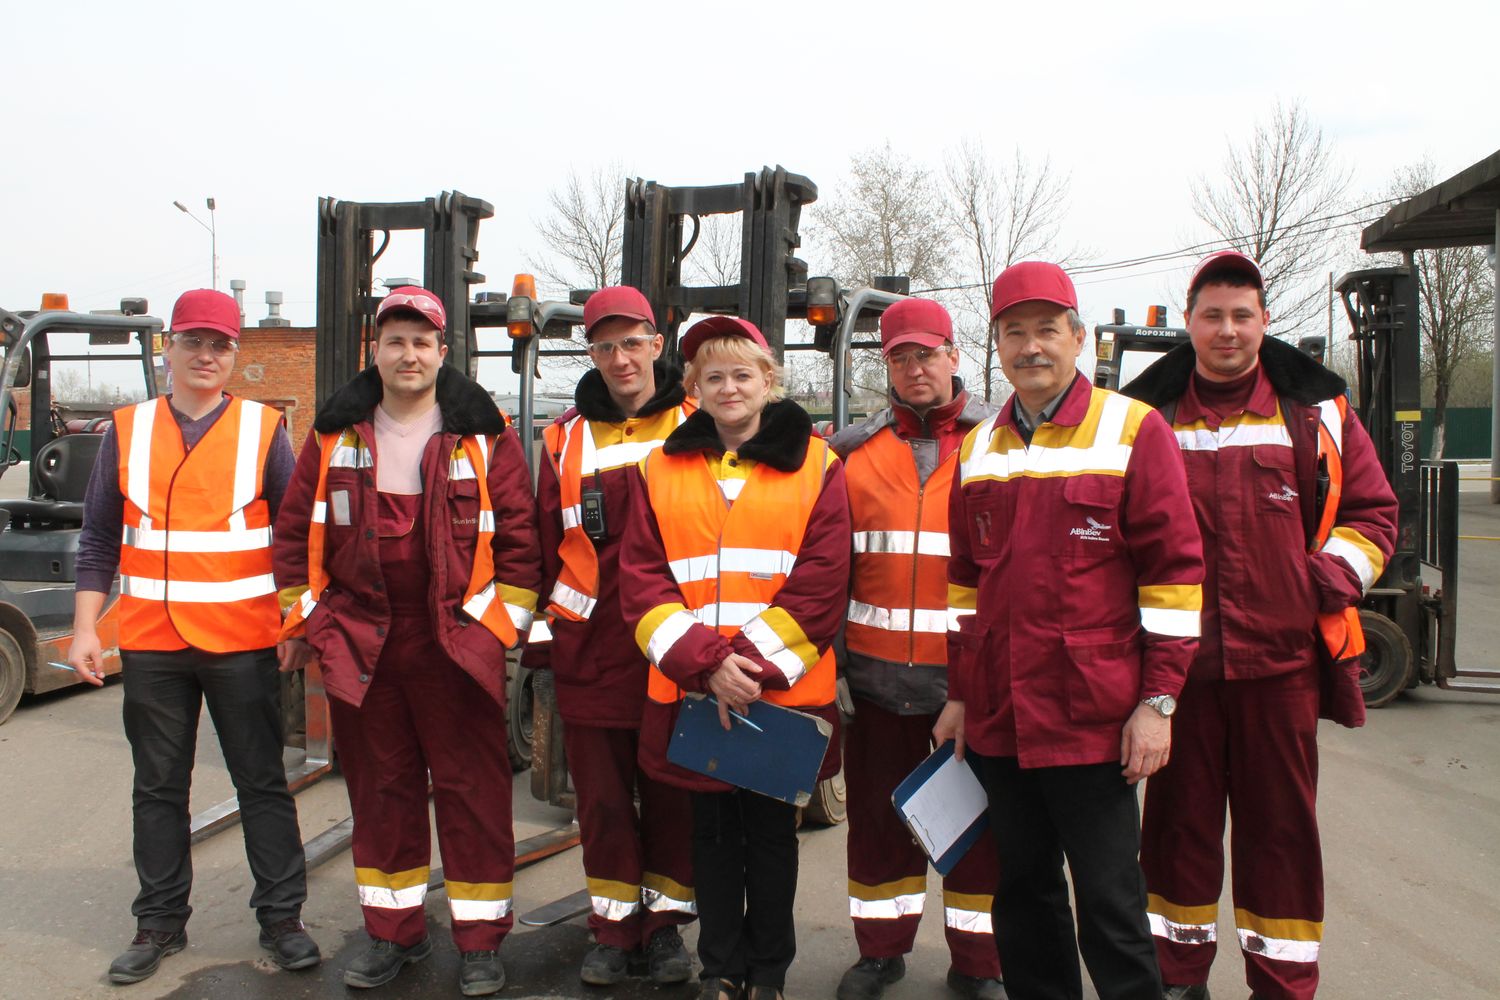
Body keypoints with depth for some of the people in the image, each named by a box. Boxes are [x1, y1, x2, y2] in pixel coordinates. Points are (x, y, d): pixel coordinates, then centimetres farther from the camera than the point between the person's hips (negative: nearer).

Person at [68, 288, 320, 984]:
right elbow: (99, 540, 9)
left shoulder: (264, 430, 2)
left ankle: (282, 919, 17)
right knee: (158, 789, 12)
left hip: (243, 641, -2)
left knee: (262, 784, 5)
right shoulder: (127, 431, 7)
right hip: (150, 641, 2)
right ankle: (160, 924, 26)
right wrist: (85, 628, 2)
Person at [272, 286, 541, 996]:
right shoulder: (336, 433, 8)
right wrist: (306, 618, 8)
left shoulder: (482, 433, -1)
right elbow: (295, 530, 12)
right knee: (379, 787, 13)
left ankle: (481, 942, 16)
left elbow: (520, 533, -3)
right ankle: (394, 934, 29)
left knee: (471, 788, 2)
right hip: (359, 640, 4)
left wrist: (501, 620, -6)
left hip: (456, 642, -3)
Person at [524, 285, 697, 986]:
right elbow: (544, 541, 9)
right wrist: (540, 634, 6)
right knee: (602, 795, 10)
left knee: (672, 792, 9)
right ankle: (613, 926, 25)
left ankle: (665, 921, 25)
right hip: (591, 651, 2)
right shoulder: (566, 437, 7)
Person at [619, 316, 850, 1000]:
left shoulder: (814, 465, 1)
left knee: (771, 833, 11)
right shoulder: (660, 470, 7)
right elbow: (642, 580, -1)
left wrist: (754, 664, -16)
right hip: (692, 692, 2)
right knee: (713, 832, 13)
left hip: (784, 691, -1)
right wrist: (706, 662, -14)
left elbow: (820, 585, -7)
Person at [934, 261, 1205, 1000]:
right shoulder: (979, 448, 11)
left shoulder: (1134, 431, -4)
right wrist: (960, 693, 15)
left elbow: (1175, 571, -7)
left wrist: (1158, 700, -11)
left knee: (1108, 899, 3)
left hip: (1092, 717, -5)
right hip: (997, 718, 5)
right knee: (1023, 890, 16)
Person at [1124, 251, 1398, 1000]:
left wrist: (1333, 577, -6)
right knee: (1177, 819, 11)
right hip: (1177, 658, 1)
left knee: (1279, 826, 8)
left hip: (1280, 657, 0)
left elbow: (1371, 512, 10)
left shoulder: (1316, 412, 5)